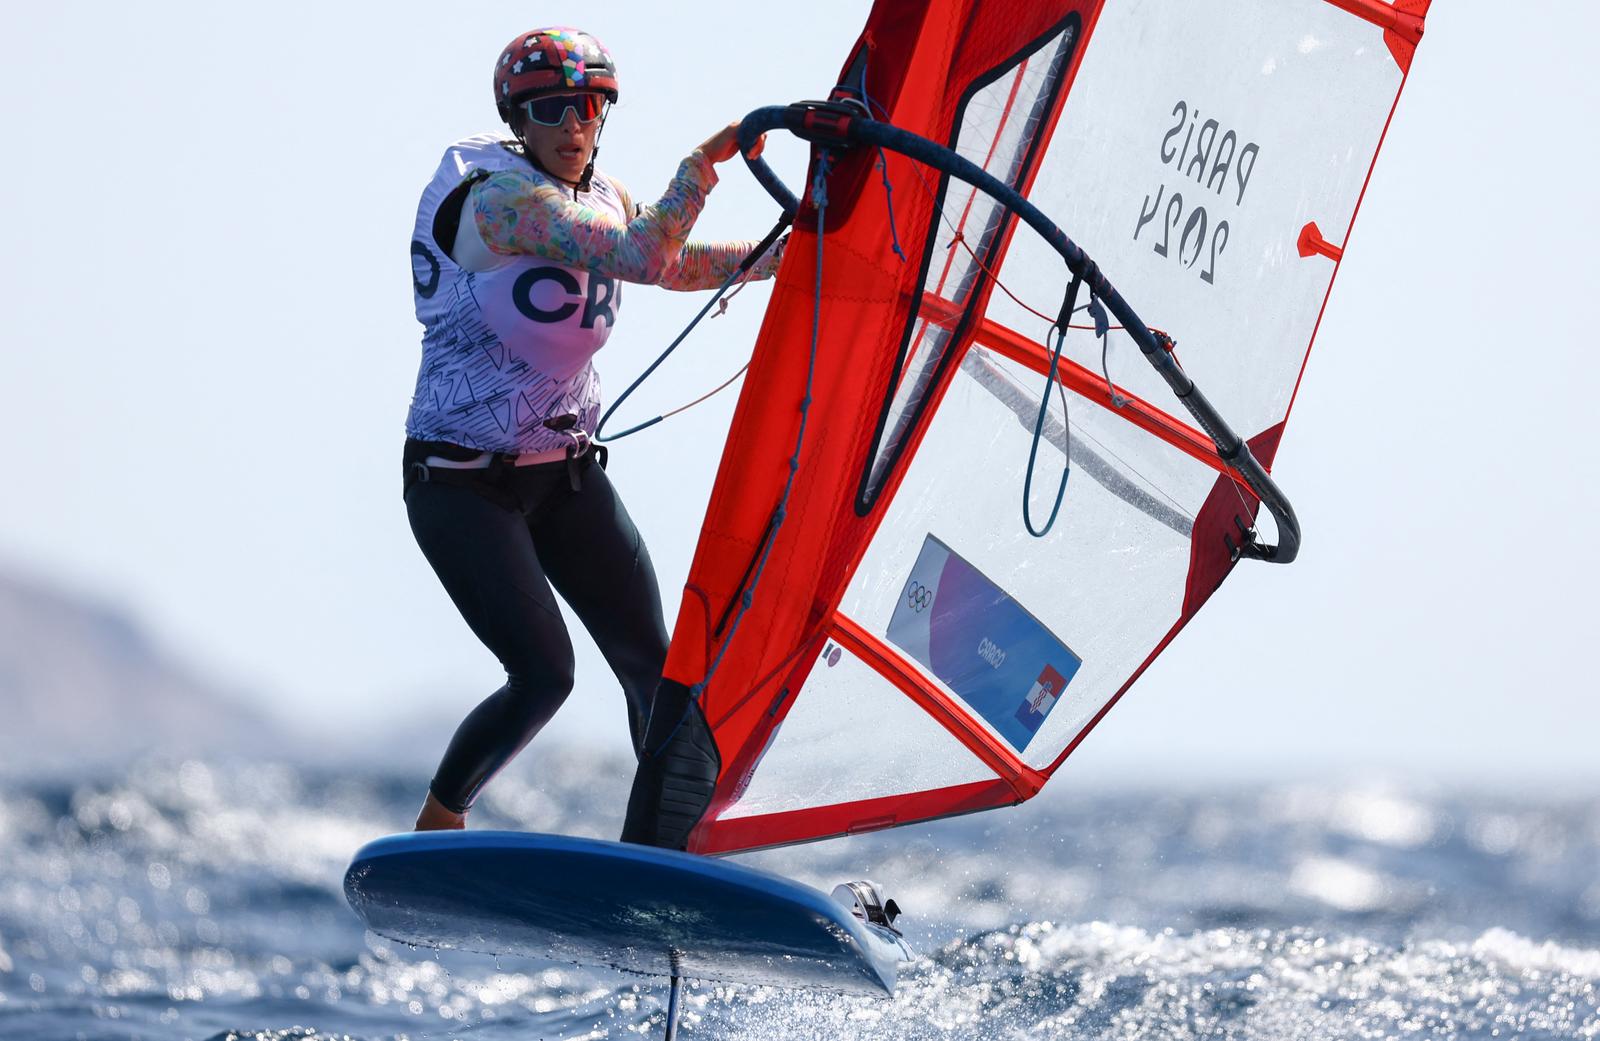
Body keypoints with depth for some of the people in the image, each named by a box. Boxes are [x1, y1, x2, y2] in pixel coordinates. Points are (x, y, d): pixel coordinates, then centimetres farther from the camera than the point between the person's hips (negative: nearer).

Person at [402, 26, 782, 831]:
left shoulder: (602, 199, 5)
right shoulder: (501, 198, -21)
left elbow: (678, 264, 19)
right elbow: (641, 258, -31)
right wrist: (707, 158, -31)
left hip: (566, 473, 8)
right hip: (462, 485, -8)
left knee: (649, 661, 2)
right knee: (544, 676, -13)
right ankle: (435, 829, 9)